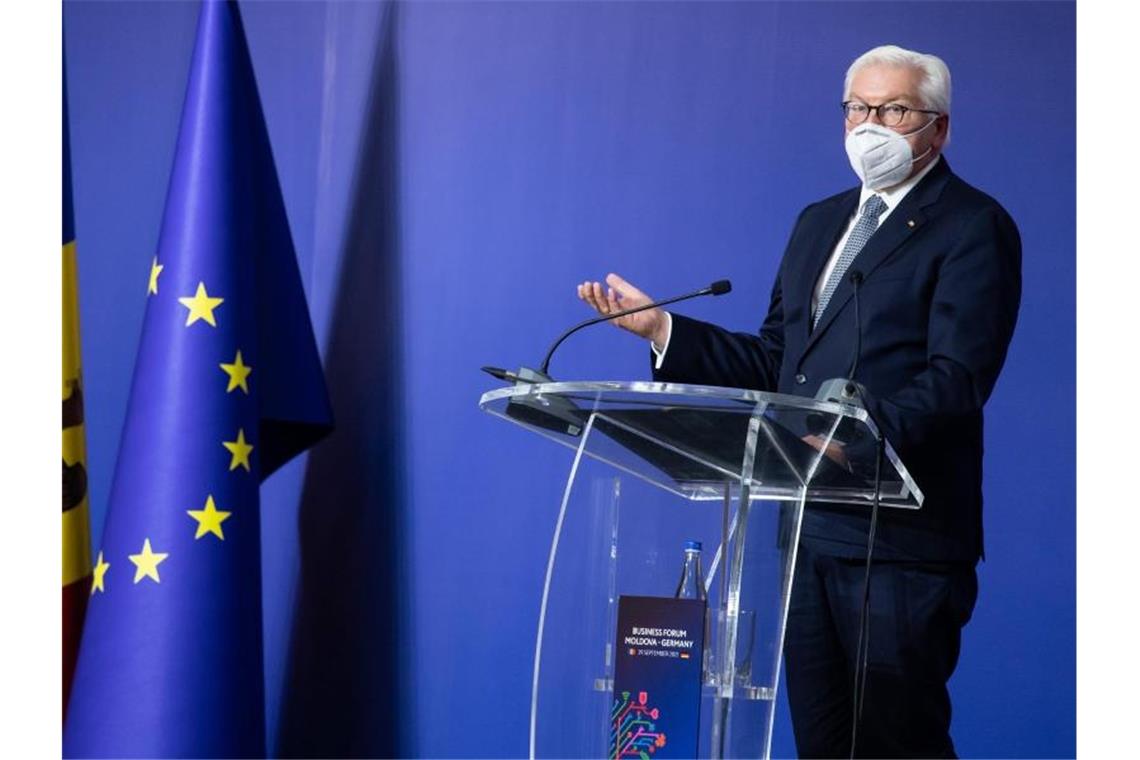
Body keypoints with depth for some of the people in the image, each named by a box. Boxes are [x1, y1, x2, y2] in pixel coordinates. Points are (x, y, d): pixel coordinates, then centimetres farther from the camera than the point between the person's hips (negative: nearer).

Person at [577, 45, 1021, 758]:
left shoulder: (974, 227, -5)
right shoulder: (820, 222, 19)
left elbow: (957, 378, -17)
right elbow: (775, 363, 18)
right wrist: (660, 326, 7)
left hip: (901, 538, -7)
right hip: (809, 530, 8)